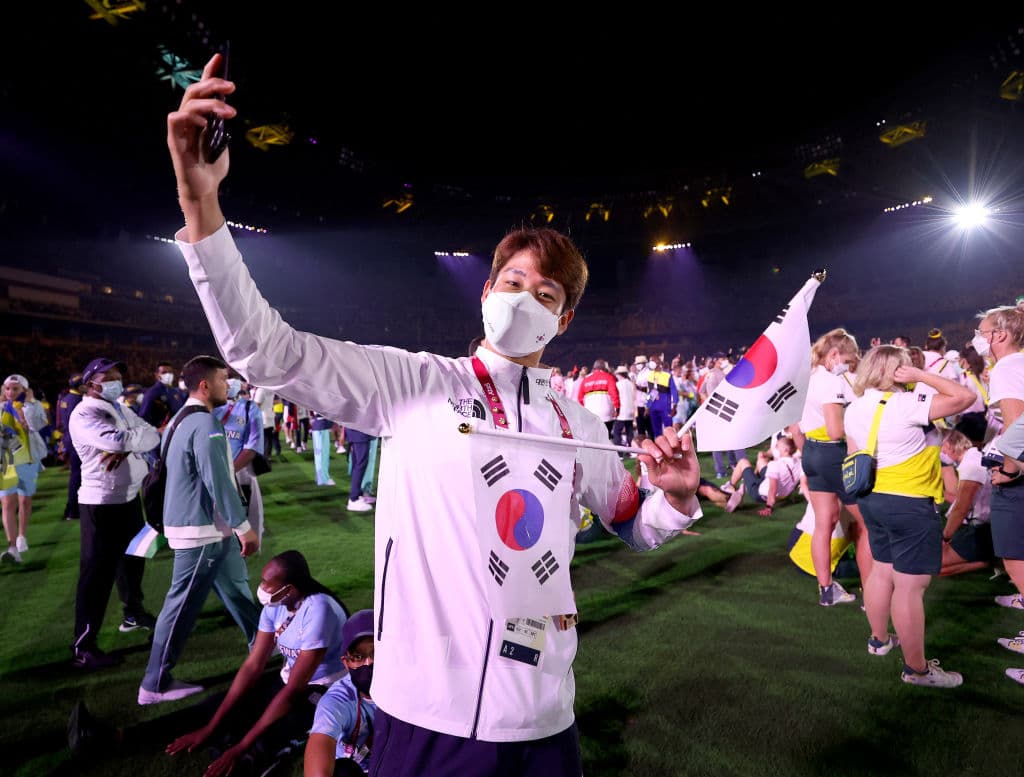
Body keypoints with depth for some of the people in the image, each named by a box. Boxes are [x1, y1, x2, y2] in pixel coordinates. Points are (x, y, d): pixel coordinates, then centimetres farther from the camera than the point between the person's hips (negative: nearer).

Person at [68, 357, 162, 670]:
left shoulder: (120, 409, 11)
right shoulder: (83, 415, -14)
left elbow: (152, 435, 1)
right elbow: (117, 440, -29)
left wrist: (124, 449, -17)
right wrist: (144, 435, -10)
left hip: (130, 497, 9)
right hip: (101, 503, -9)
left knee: (132, 559, 24)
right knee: (97, 572, -4)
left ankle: (134, 613, 44)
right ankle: (83, 647, 4)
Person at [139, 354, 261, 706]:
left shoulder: (184, 419, 12)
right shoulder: (205, 423, -20)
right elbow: (217, 482, -24)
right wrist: (244, 526, -17)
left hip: (212, 528, 10)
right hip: (201, 531, -10)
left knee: (237, 590, 18)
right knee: (182, 607, 1)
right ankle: (154, 685, 14)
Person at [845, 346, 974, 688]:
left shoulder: (854, 408, 4)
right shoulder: (908, 405, -19)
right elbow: (966, 396, -16)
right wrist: (921, 375, -11)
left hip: (873, 499, 8)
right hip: (910, 505, -8)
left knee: (881, 571, 22)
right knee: (910, 585, 0)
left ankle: (879, 639, 38)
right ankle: (917, 668, 10)